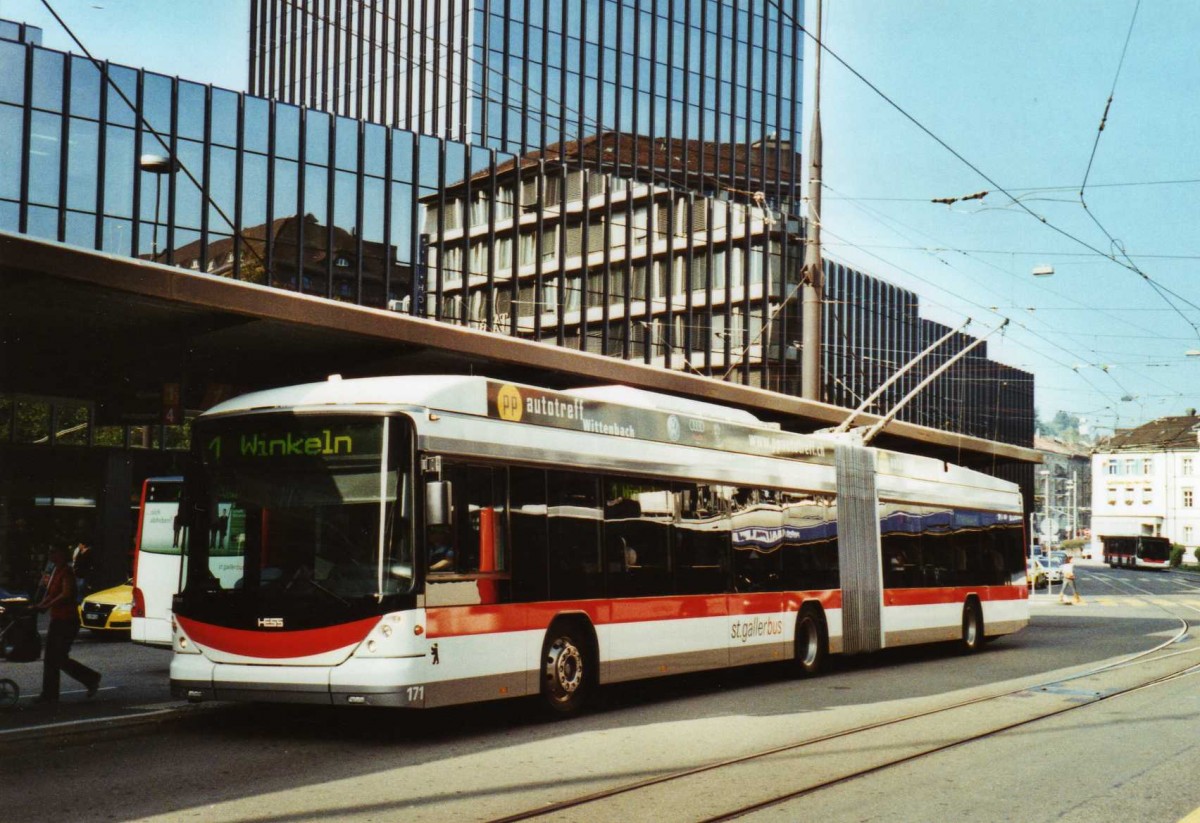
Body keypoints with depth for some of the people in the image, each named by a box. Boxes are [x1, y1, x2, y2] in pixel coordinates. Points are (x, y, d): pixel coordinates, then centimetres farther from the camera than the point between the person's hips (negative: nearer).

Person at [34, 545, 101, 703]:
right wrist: (40, 605, 3)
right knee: (50, 659, 7)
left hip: (67, 621, -10)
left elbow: (66, 594, -26)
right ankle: (49, 694, 9)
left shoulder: (66, 573, -14)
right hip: (57, 620, 10)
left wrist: (46, 606, -26)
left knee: (60, 659, -8)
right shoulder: (55, 571, 14)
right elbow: (50, 595, 19)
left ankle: (91, 678, 7)